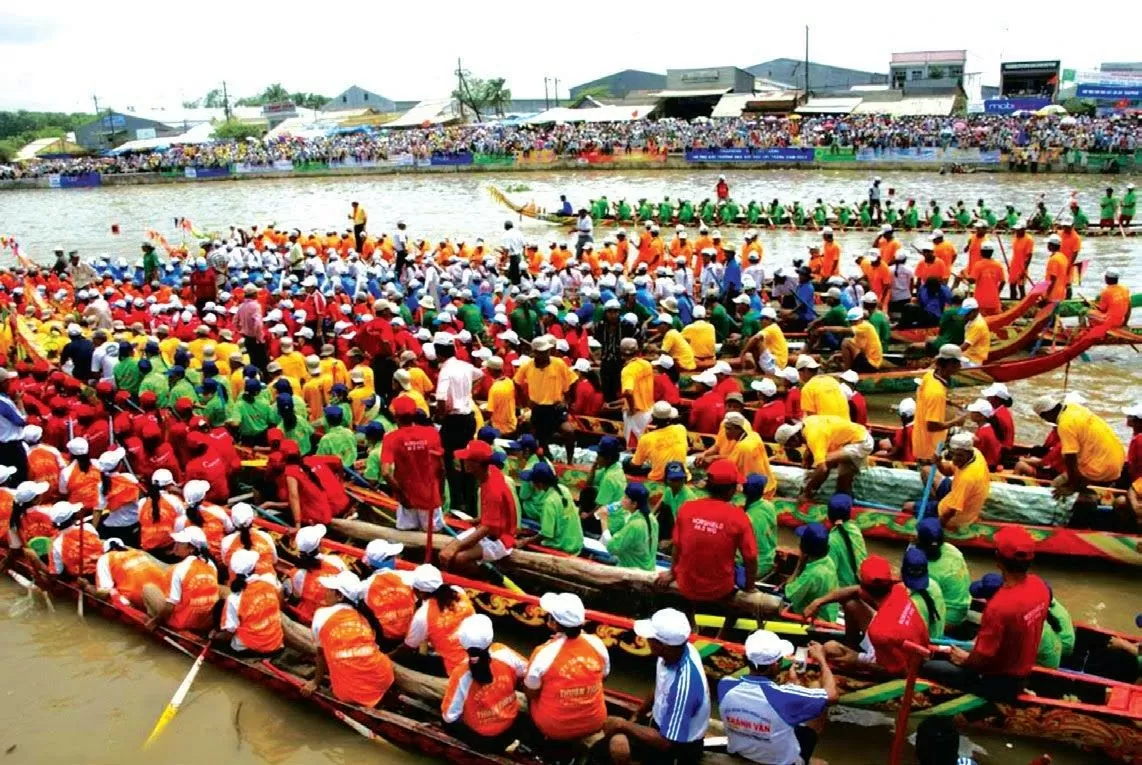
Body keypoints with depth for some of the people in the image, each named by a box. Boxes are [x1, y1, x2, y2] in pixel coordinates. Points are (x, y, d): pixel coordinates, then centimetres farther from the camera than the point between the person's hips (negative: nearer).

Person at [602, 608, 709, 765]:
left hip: (680, 747, -8)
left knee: (618, 745, -26)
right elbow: (659, 691, 8)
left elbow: (666, 742, -29)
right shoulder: (678, 648, -14)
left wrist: (623, 724, -20)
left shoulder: (684, 684, -37)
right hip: (666, 723, 8)